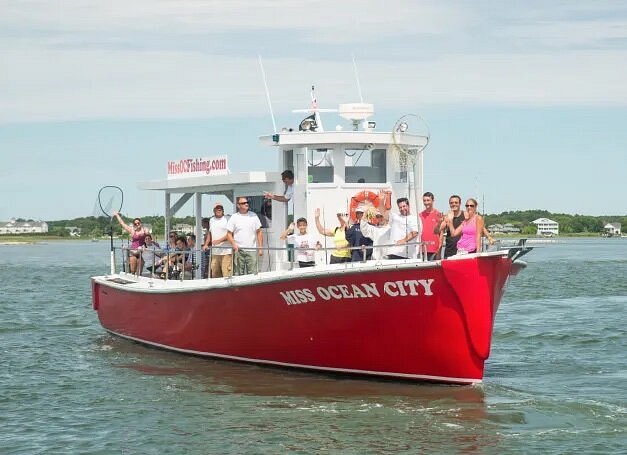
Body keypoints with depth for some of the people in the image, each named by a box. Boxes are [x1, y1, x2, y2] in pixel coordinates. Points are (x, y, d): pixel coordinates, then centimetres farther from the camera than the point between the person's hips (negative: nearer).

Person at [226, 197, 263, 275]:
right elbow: (229, 234, 4)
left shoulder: (253, 216, 9)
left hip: (251, 250, 0)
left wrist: (260, 248, 3)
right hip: (238, 250, 0)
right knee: (239, 274, 1)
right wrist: (233, 244, -14)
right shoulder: (234, 218, 5)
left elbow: (259, 233, 10)